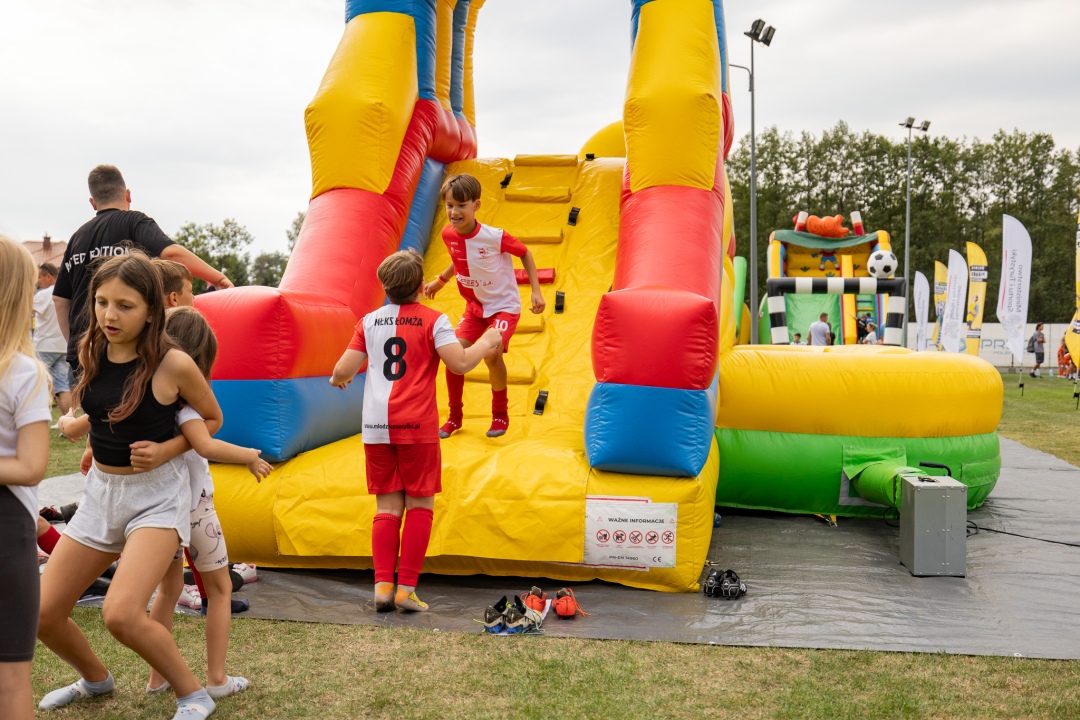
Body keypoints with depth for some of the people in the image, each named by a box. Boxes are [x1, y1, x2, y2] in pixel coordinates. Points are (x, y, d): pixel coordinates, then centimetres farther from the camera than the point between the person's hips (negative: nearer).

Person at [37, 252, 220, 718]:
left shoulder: (173, 364, -18)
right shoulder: (91, 352, -2)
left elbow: (212, 419, -2)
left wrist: (164, 448, -6)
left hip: (157, 494, -6)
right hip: (100, 489, 6)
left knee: (121, 614, -22)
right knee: (42, 614, 7)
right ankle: (95, 679, 38)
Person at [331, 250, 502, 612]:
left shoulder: (369, 321, 8)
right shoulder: (433, 320, -3)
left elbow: (343, 370, 4)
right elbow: (460, 363, -13)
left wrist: (338, 379, 27)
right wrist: (486, 343, 5)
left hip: (375, 427, 4)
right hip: (417, 426, -4)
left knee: (387, 507, 10)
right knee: (420, 506, 6)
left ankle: (383, 586, 5)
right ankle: (406, 588, 4)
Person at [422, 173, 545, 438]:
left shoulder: (495, 237, -26)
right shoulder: (448, 234, -10)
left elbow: (525, 253, -10)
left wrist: (536, 291, -13)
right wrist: (440, 281, 12)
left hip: (504, 305, -5)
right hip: (475, 305, 5)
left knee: (491, 354, -25)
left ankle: (500, 414, 1)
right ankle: (455, 416, 14)